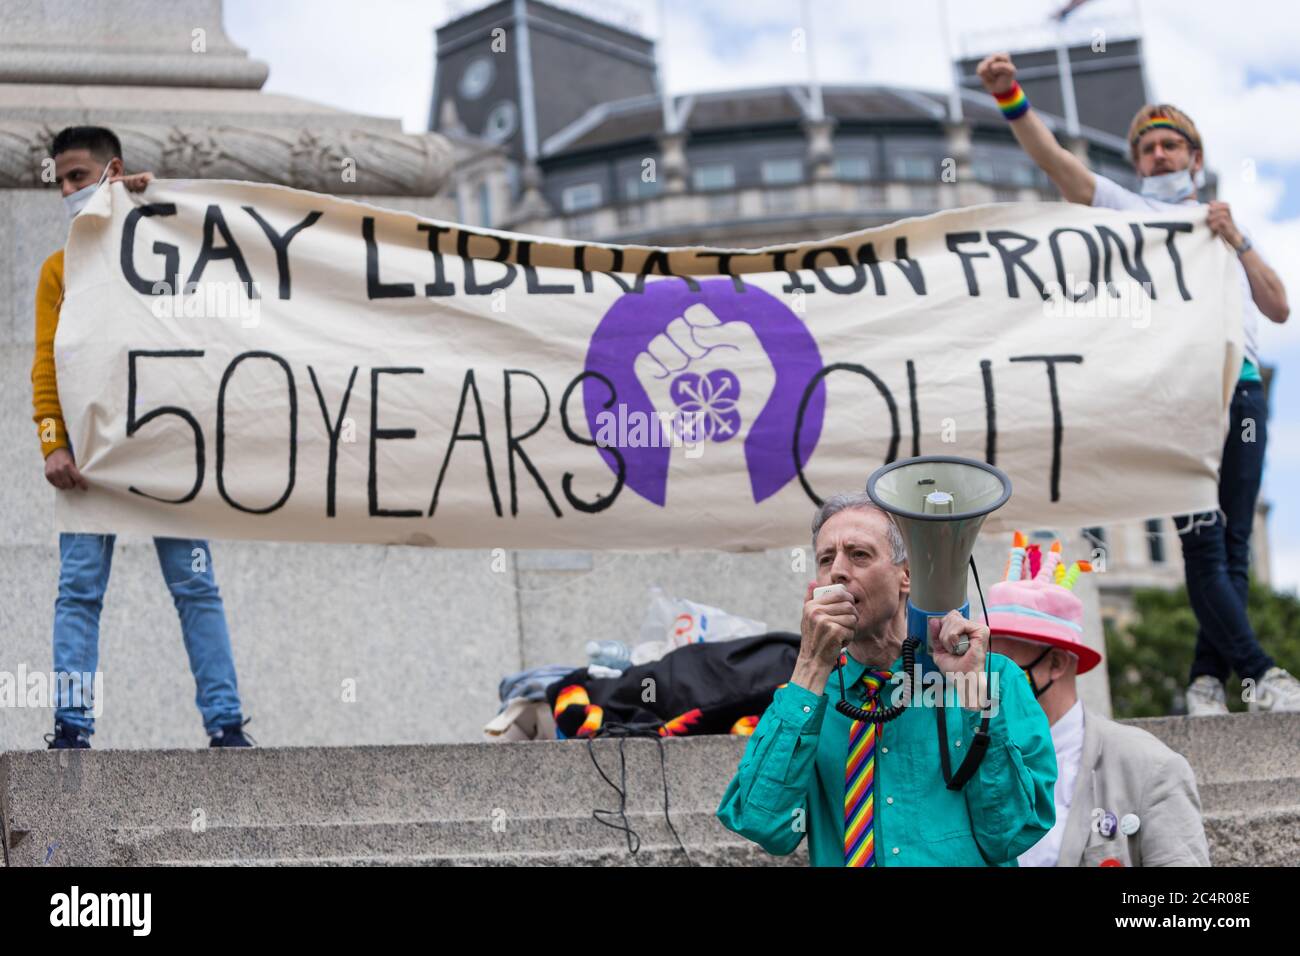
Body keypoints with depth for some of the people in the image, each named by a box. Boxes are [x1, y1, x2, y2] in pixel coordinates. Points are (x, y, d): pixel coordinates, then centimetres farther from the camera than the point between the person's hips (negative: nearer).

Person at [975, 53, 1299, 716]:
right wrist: (1010, 98, -10)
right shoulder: (1125, 211, 20)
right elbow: (1053, 159, 5)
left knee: (1234, 542, -5)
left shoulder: (1227, 228, 28)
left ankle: (1207, 682, -6)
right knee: (1202, 540, -14)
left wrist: (1237, 243, 6)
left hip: (1239, 383, 3)